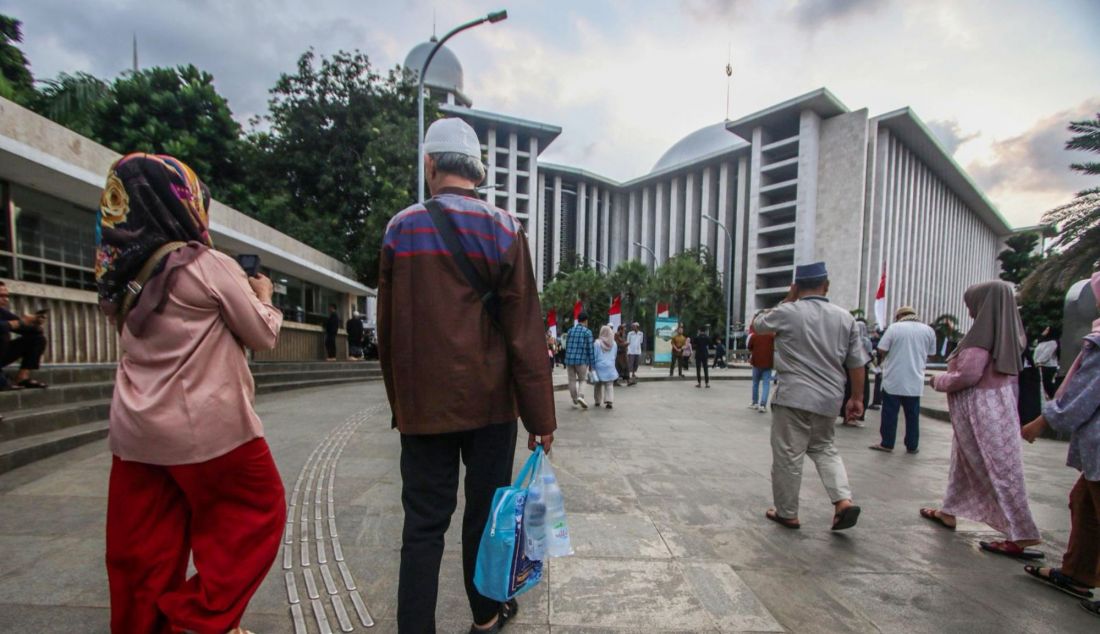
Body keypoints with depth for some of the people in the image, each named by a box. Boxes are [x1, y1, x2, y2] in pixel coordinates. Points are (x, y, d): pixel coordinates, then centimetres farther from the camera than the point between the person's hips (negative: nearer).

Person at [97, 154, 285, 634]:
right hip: (205, 426, -7)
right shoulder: (209, 266, -13)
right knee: (256, 512, 12)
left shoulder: (125, 274, 8)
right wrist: (262, 296, 11)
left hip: (135, 430, 7)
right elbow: (263, 336, -6)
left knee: (144, 544, 16)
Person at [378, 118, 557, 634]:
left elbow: (388, 329, 5)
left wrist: (400, 401, 14)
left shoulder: (401, 227, 1)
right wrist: (540, 417, -4)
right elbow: (525, 331, -9)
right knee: (485, 512, 15)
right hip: (489, 401, -1)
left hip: (423, 403, 1)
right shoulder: (503, 229, -6)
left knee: (424, 523, 10)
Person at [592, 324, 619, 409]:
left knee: (598, 385, 13)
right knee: (609, 385, 3)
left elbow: (594, 357, -6)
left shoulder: (597, 343, -9)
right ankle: (609, 401, -10)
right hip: (610, 367, 2)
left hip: (599, 367, -1)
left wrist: (593, 367, 3)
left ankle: (597, 401, 21)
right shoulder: (613, 343, 1)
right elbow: (614, 356, 12)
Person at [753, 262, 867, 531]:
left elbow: (756, 326, 13)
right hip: (828, 398, 5)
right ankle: (843, 500, 9)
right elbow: (856, 363, 7)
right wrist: (856, 398, 16)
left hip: (794, 397, -5)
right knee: (823, 448, 24)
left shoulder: (787, 313, -8)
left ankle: (787, 513, 17)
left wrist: (787, 300, 15)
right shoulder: (845, 317, 4)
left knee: (787, 455, 6)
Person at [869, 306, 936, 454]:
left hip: (893, 379, -3)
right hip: (915, 380, 3)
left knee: (890, 413, 5)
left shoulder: (894, 327, -6)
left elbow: (882, 350, -8)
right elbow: (930, 354, 10)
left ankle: (887, 443, 10)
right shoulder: (928, 330, 4)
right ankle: (912, 445, 18)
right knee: (912, 414, 11)